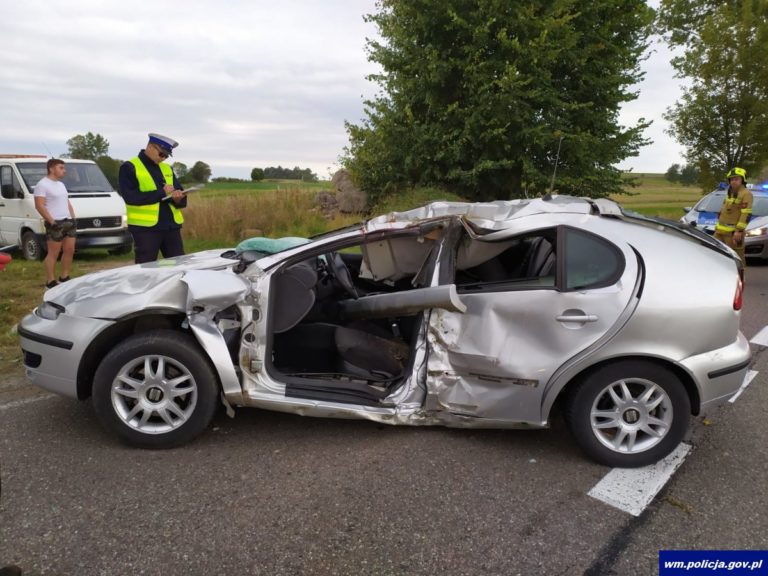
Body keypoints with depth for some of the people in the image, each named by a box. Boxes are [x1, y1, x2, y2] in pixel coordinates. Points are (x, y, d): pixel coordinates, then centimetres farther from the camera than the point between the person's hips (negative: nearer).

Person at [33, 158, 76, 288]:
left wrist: (73, 218, 13)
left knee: (69, 250, 9)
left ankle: (64, 278, 19)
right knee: (53, 253, -6)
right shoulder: (43, 184, -7)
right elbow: (39, 206, -14)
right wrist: (52, 221, -19)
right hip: (55, 223, -8)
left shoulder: (61, 184, 20)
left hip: (69, 222, 8)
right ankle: (50, 281, -1)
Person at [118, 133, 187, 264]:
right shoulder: (129, 168, -1)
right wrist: (161, 192, -13)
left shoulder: (167, 169, 16)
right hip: (145, 228, -5)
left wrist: (178, 198, -11)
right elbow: (131, 197, -15)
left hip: (171, 226, 5)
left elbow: (181, 201, 13)